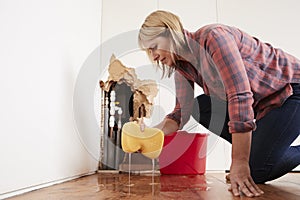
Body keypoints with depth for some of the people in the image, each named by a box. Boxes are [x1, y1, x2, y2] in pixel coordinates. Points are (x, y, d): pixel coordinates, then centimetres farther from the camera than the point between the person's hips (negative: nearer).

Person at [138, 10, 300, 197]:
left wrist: (239, 163, -33)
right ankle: (258, 147, 3)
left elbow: (240, 99, -33)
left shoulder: (213, 37, -27)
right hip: (258, 101, 8)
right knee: (200, 108, -7)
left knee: (255, 170, -19)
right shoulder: (182, 65, -3)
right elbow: (181, 113, 1)